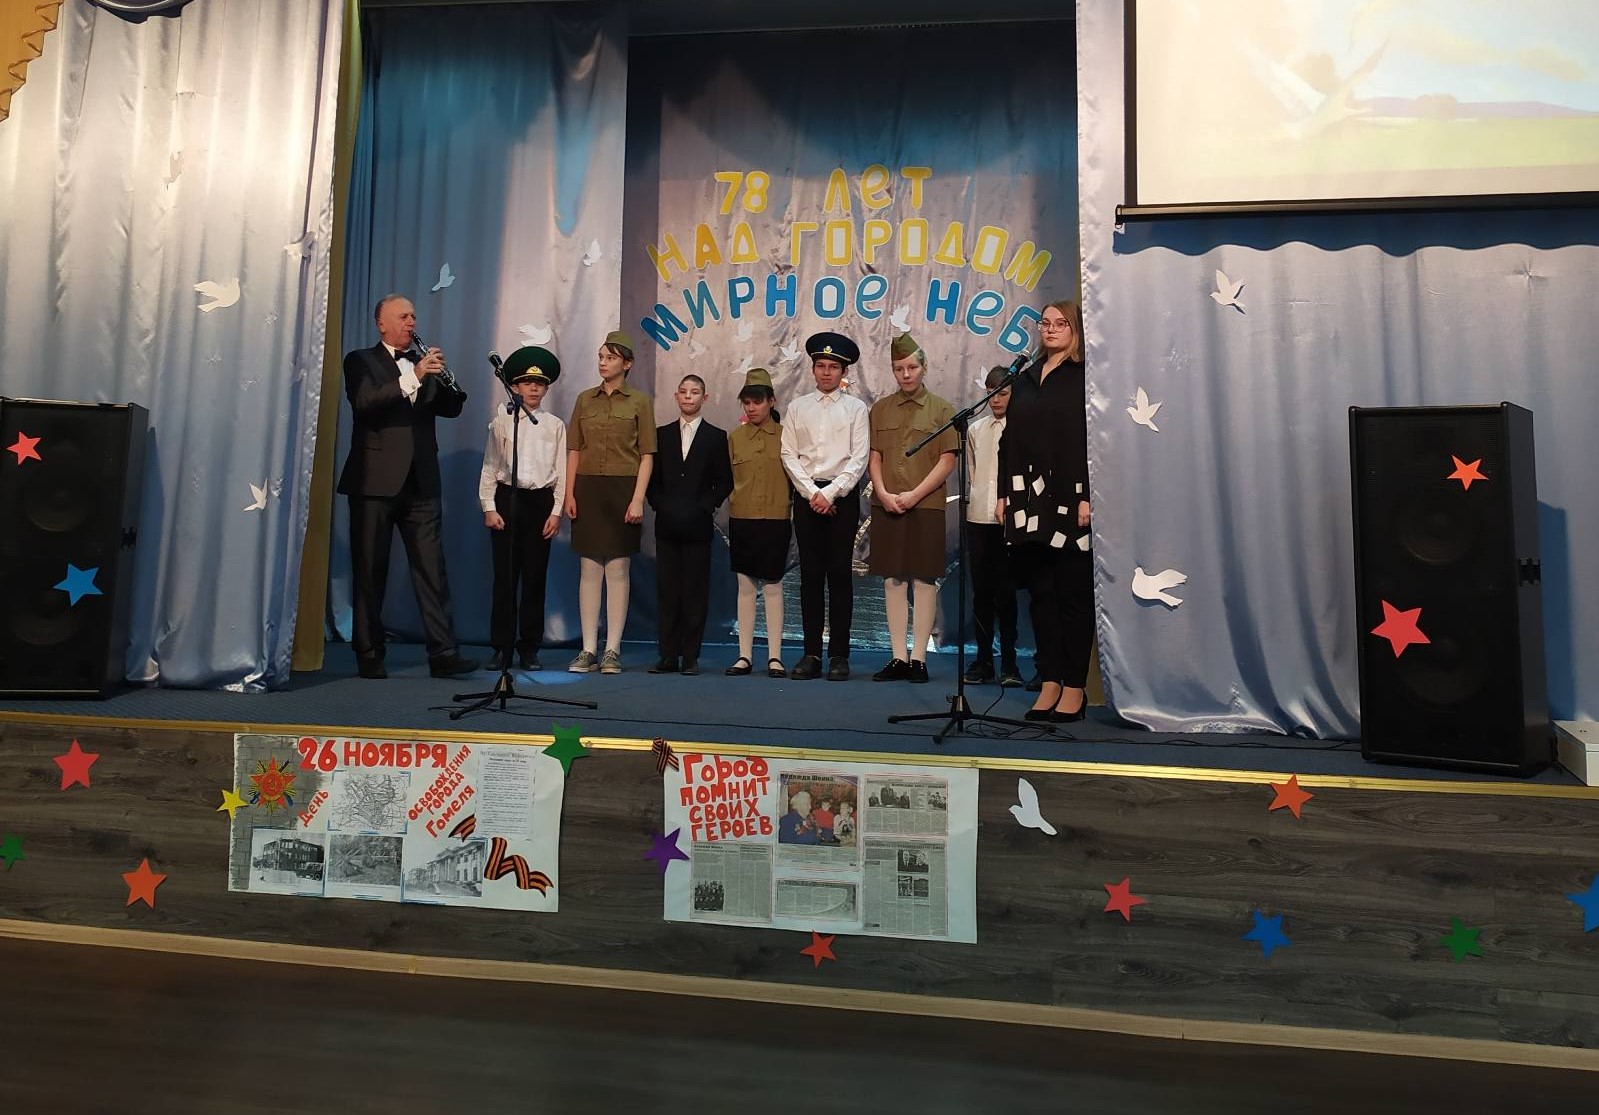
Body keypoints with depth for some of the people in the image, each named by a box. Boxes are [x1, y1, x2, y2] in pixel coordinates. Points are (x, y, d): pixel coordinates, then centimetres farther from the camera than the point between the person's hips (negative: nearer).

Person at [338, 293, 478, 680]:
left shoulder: (423, 363, 18)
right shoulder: (361, 361, 4)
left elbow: (450, 408, 9)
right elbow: (364, 402, -14)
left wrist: (445, 379, -9)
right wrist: (412, 378, -21)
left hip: (421, 484, 4)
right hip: (375, 482, -4)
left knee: (432, 568, -1)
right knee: (370, 571, 3)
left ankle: (443, 653, -2)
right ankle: (369, 655, 11)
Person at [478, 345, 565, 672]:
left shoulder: (555, 426, 8)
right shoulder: (501, 422, 7)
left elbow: (561, 471, 5)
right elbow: (489, 468, 5)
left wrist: (556, 511, -2)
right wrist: (489, 507, -3)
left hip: (541, 501, 1)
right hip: (507, 499, 0)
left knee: (535, 577, 2)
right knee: (504, 577, 0)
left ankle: (529, 649, 10)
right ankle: (501, 648, 7)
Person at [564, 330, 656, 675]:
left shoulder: (640, 401, 3)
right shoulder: (585, 400, 12)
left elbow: (647, 455, -1)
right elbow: (574, 451, 11)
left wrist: (638, 499, -10)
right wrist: (569, 493, 0)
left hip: (622, 490, -3)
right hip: (588, 490, 3)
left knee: (618, 571, 0)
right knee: (589, 569, 2)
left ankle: (613, 650, 5)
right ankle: (588, 649, 6)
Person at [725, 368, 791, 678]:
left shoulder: (785, 435, 2)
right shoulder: (734, 437, 8)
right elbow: (727, 478, 12)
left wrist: (787, 506, -4)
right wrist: (735, 501, 3)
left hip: (776, 519, -2)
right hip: (741, 519, 2)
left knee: (773, 587, 1)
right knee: (745, 586, 5)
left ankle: (774, 657, 7)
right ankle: (745, 655, 11)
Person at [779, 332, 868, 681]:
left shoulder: (855, 408, 6)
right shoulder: (798, 407, 12)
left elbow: (858, 459, -2)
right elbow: (789, 456, 6)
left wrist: (831, 493, -11)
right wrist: (812, 493, -6)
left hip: (842, 495, -2)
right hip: (806, 495, 2)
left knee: (840, 574, -2)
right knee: (810, 574, 2)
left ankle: (839, 655, 2)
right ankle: (811, 653, 6)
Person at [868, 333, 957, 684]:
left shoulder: (941, 409, 4)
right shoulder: (880, 409, 12)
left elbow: (947, 461, -2)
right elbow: (874, 457, 9)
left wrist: (914, 495, -12)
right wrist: (884, 494, -8)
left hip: (927, 506, -2)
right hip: (886, 506, 3)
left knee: (924, 580, -1)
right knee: (893, 580, 3)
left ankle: (919, 658, 5)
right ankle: (898, 658, 9)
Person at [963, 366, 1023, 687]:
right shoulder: (975, 429, 13)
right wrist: (970, 498, 12)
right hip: (978, 516, 4)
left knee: (1006, 590, -2)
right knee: (981, 590, 6)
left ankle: (1008, 661, 6)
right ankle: (983, 658, 13)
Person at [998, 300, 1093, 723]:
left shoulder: (1083, 378, 0)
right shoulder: (1026, 379, 18)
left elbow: (1092, 439, -7)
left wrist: (1088, 497, -15)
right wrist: (1004, 494, 10)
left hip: (1069, 500, -5)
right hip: (1028, 501, 6)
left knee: (1073, 594, -2)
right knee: (1041, 593, 7)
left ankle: (1075, 687, 7)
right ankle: (1050, 683, 14)